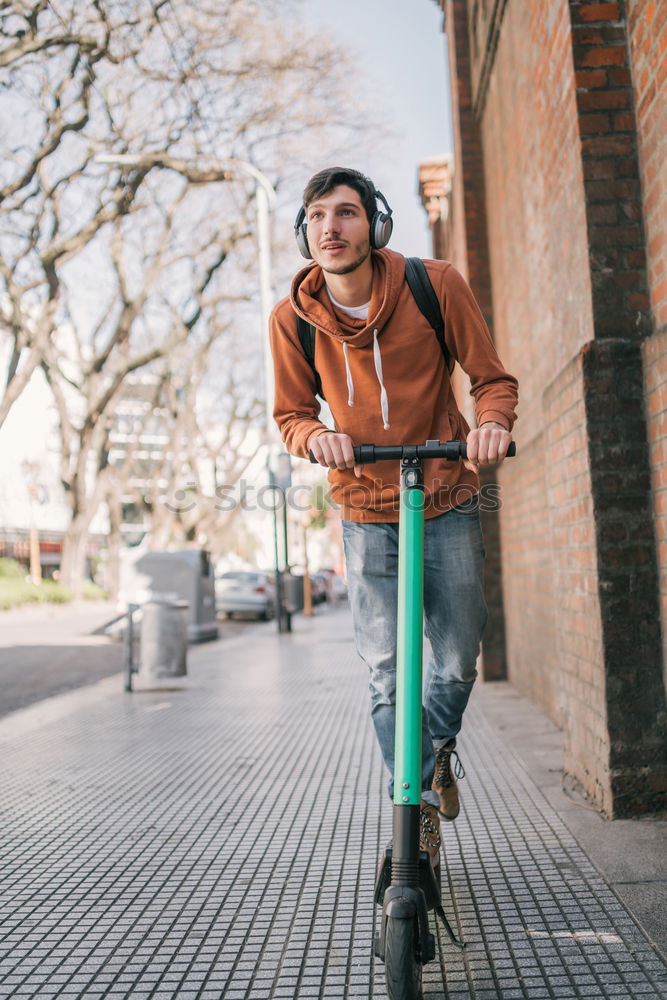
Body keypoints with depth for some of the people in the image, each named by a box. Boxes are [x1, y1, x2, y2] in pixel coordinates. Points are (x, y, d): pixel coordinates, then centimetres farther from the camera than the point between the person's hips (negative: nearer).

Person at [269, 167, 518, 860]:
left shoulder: (434, 284, -13)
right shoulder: (292, 318, -9)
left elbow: (492, 379, -4)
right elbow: (291, 414, 4)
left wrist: (493, 421, -26)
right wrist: (317, 437, -19)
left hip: (449, 504, 0)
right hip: (367, 512, 0)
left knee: (456, 662, 8)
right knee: (387, 673, -2)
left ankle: (438, 751, 40)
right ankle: (418, 806, 16)